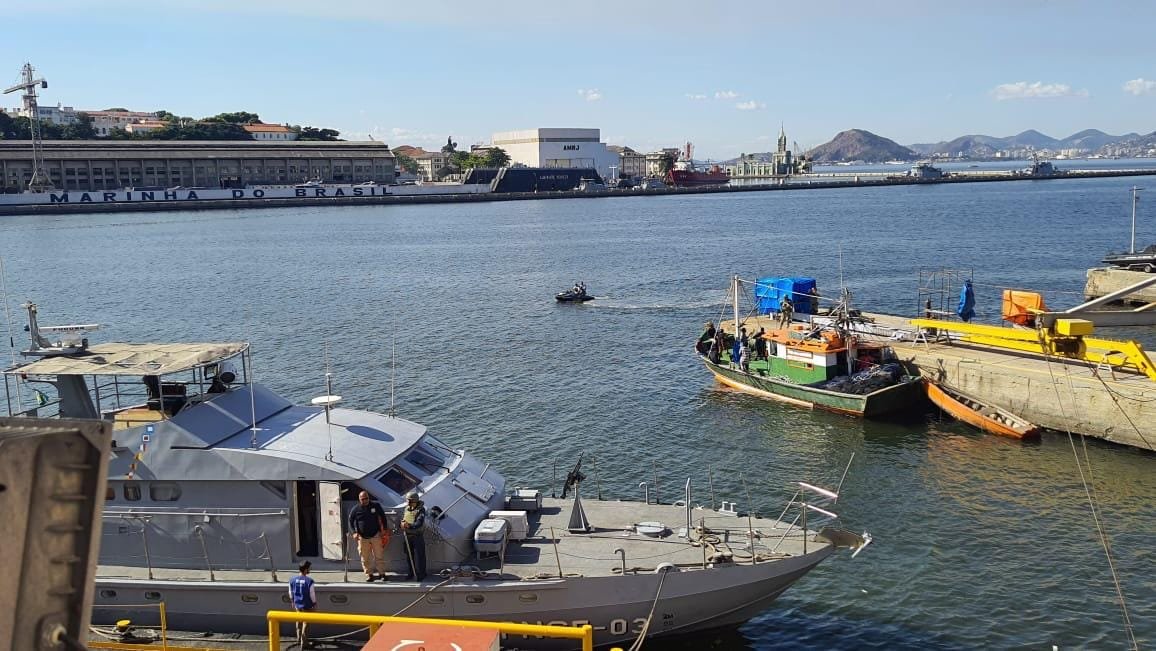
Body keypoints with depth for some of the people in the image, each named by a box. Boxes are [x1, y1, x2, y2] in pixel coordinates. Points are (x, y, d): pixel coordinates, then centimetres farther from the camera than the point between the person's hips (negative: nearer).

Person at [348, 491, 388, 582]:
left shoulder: (375, 506, -2)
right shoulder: (355, 509, -3)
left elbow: (382, 516, 9)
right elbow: (350, 521, 5)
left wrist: (384, 529, 4)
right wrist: (354, 532, -8)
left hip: (376, 535, 0)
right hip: (362, 537, 0)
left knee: (379, 556, 1)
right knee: (365, 558, 4)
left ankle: (382, 573, 10)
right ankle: (369, 574, 14)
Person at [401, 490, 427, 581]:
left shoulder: (421, 509, -13)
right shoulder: (407, 508, 9)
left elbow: (419, 523, -23)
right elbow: (403, 518, 16)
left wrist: (409, 525, -37)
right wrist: (403, 523, -8)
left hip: (418, 536, -7)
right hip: (408, 536, 7)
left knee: (419, 556, -3)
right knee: (409, 556, 14)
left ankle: (421, 574, 6)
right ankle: (412, 573, 27)